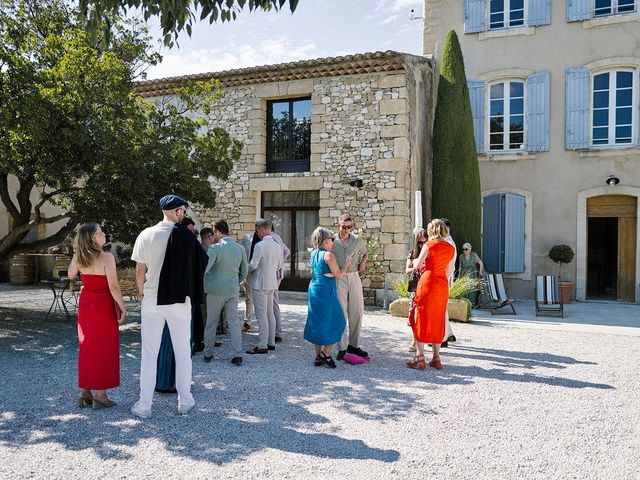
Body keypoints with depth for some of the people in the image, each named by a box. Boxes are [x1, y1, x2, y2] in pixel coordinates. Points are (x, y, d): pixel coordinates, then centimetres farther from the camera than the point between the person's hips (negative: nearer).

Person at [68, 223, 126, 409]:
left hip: (85, 305, 6)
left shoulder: (78, 257, -1)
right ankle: (100, 395, 11)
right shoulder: (107, 258, -19)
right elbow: (114, 287, -20)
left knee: (86, 348, 16)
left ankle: (84, 393, 22)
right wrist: (122, 308, -9)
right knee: (104, 350, 5)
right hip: (104, 306, -6)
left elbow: (71, 275, 19)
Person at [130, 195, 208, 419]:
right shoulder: (186, 236, -7)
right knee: (182, 352, 11)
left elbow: (140, 271, -3)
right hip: (180, 300, -1)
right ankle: (185, 401, 20)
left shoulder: (146, 235, -4)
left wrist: (141, 292, 11)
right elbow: (201, 262, -5)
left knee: (149, 353, 9)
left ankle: (144, 405, 14)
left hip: (152, 300, 1)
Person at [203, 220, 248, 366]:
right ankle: (238, 355, 6)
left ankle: (208, 353, 22)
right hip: (233, 290, 4)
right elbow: (244, 272, 9)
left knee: (211, 322, 11)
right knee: (234, 322, 9)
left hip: (216, 291, -4)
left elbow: (203, 269, -22)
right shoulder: (240, 248, 2)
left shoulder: (215, 248, -16)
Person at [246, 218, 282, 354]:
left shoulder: (260, 245, -17)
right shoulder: (277, 246, 7)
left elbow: (253, 265, -18)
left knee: (261, 315, -4)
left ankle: (262, 346, -1)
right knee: (270, 314, 14)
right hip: (272, 283, 8)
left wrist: (245, 269, 2)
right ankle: (271, 342, 21)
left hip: (260, 283, -8)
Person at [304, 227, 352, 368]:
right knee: (337, 322, 6)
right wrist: (347, 264, 4)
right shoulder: (328, 255, -14)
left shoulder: (313, 254, 10)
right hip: (326, 292, -8)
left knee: (317, 324, 13)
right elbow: (339, 275, -12)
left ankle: (318, 356, 18)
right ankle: (325, 353, 4)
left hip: (313, 291, 8)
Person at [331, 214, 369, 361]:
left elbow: (365, 253, 24)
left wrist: (363, 263, 5)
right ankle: (342, 348, 7)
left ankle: (353, 345, 20)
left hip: (354, 278, 3)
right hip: (338, 280, -3)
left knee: (357, 313, 6)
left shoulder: (358, 241, 6)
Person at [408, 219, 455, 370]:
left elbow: (417, 265, -8)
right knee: (437, 320, 13)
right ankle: (436, 358, 15)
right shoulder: (450, 248, 8)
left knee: (421, 318, 3)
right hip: (443, 284, 5)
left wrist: (415, 261, 15)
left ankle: (420, 357, 0)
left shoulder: (429, 245, -8)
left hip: (427, 282, -5)